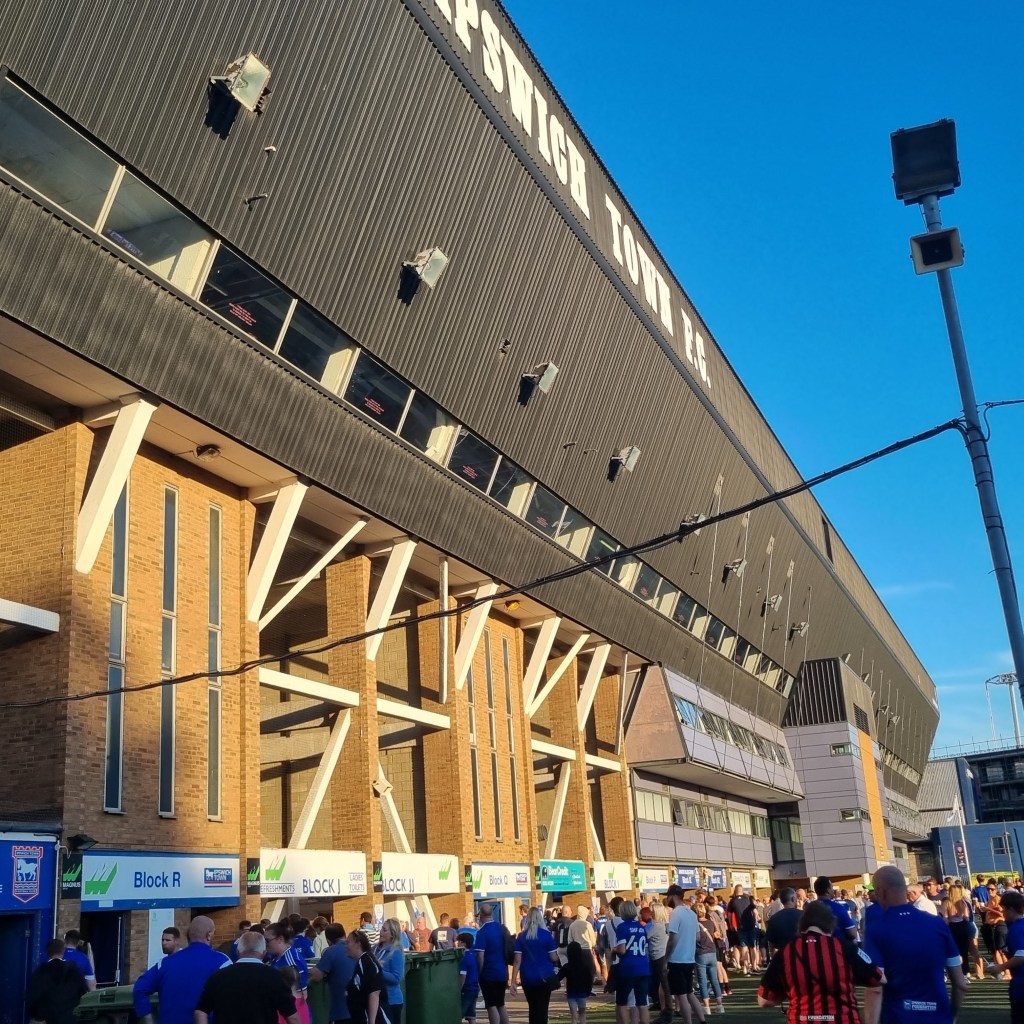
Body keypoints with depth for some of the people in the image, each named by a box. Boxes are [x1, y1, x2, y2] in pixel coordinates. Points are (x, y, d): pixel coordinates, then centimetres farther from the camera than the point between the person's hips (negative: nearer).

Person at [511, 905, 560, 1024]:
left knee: (533, 1008, 16)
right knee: (542, 1008, 2)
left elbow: (517, 960, -4)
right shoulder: (547, 934, -4)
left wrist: (513, 981, -4)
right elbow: (554, 958, -4)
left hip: (527, 978, 2)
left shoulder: (521, 936, 1)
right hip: (545, 976, -2)